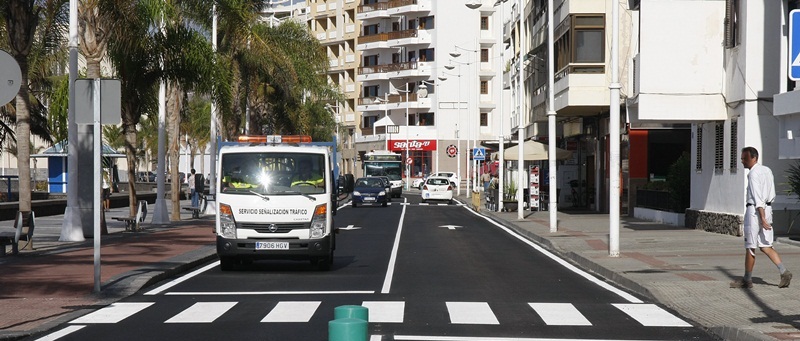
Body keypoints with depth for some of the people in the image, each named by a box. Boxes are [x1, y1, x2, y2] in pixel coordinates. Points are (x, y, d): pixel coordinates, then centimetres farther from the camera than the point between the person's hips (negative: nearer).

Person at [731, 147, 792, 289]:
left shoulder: (753, 174, -15)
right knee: (765, 246, 11)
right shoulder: (767, 170, 12)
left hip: (756, 210, -9)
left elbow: (758, 198, -20)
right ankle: (784, 272, -2)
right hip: (768, 208, 9)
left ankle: (747, 280, 9)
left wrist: (762, 218, -23)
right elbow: (772, 194, 18)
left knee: (750, 247, 1)